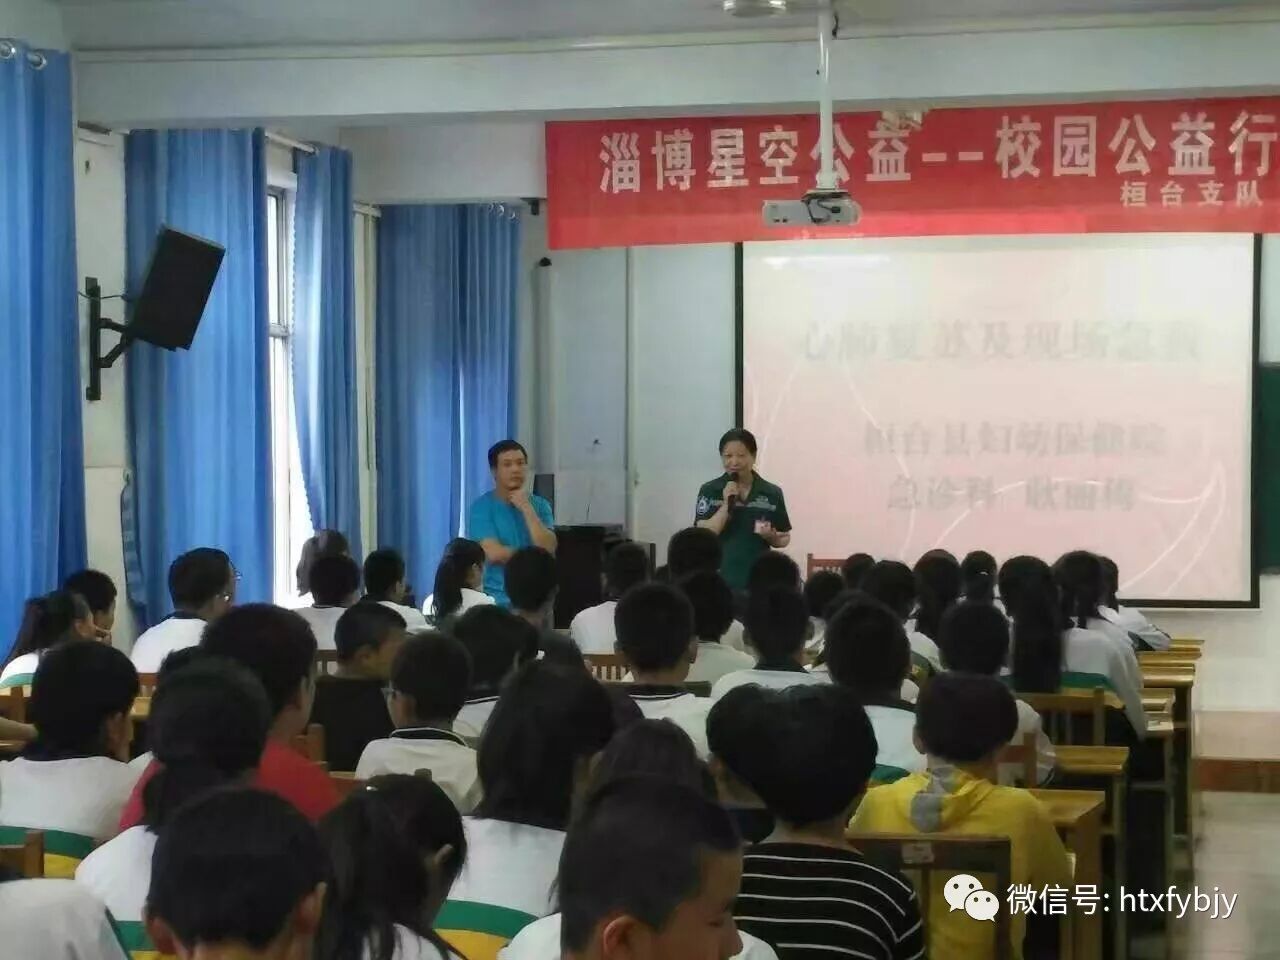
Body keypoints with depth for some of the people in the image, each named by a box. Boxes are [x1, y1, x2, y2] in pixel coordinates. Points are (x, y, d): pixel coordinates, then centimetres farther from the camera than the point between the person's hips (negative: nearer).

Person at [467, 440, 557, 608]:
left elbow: (548, 549, -8)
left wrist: (526, 508, -11)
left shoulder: (540, 505, 7)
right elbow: (494, 553, -15)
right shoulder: (481, 507, -4)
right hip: (496, 599, -3)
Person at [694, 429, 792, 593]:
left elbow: (784, 539, 12)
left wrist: (771, 536, -10)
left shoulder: (772, 493, 4)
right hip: (719, 580, -1)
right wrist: (726, 505, -16)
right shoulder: (709, 491, 1)